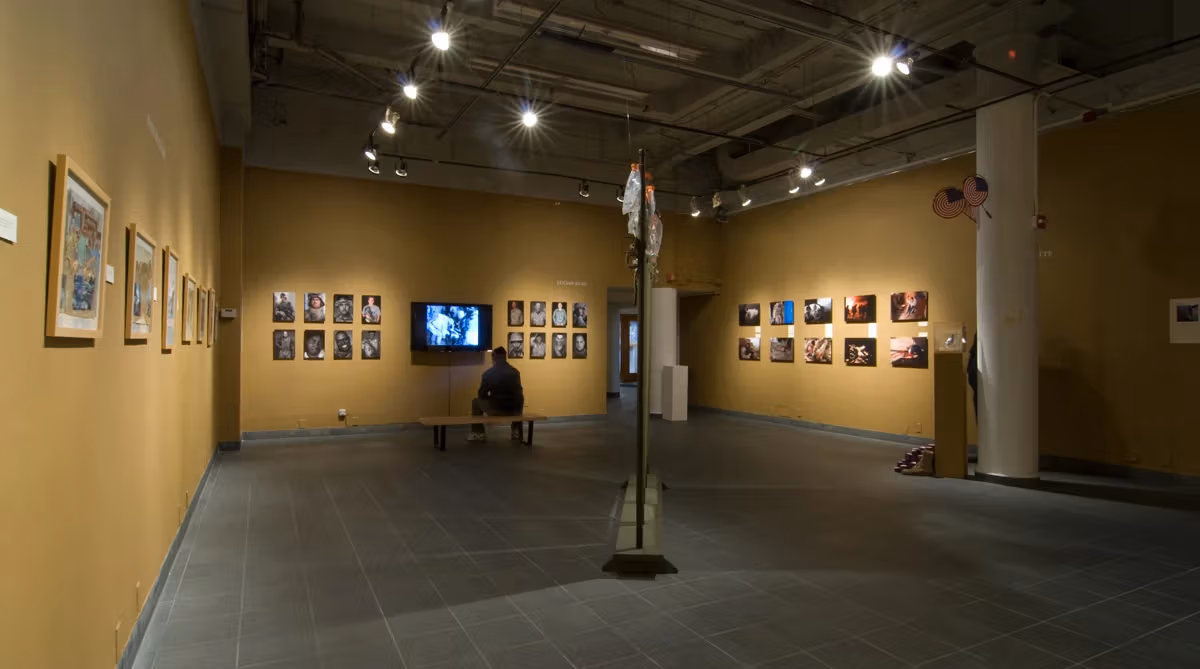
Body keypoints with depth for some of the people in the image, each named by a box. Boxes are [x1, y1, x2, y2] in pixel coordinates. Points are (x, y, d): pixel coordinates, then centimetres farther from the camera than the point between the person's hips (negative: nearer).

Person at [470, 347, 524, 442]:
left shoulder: (488, 373, -4)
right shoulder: (515, 372, 7)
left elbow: (482, 395, 4)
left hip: (496, 410, -3)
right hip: (514, 410, 4)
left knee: (476, 402, 24)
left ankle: (480, 434, 23)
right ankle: (516, 432, 31)